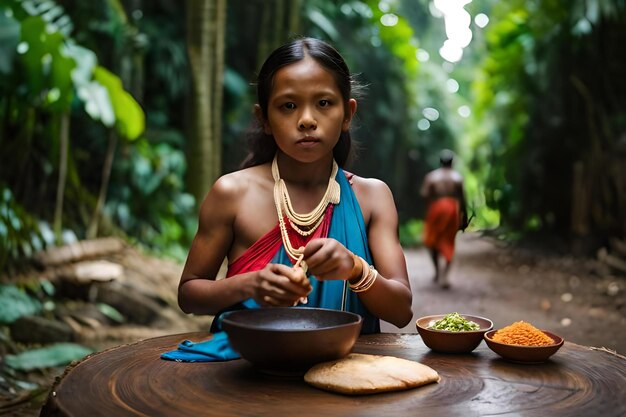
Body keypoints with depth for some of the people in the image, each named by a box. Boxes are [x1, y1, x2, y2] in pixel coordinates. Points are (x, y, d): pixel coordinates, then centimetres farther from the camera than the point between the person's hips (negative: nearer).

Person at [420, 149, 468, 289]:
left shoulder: (431, 176, 1)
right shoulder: (458, 177, 3)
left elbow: (424, 194, -10)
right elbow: (462, 199, -1)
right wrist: (464, 217, 5)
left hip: (436, 208, -1)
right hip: (452, 209, 1)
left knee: (432, 240, 18)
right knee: (448, 243, 8)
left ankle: (437, 271, 11)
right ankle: (444, 275, -4)